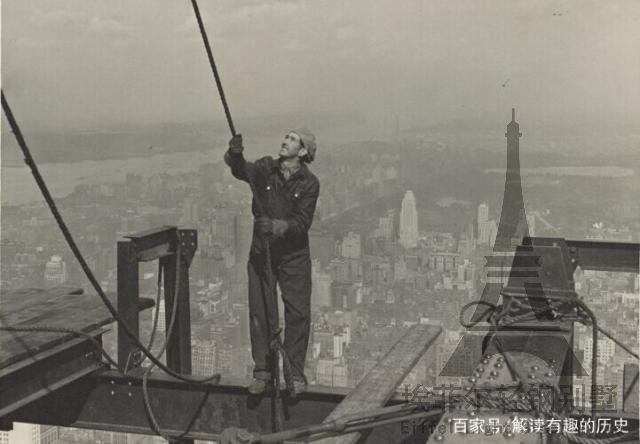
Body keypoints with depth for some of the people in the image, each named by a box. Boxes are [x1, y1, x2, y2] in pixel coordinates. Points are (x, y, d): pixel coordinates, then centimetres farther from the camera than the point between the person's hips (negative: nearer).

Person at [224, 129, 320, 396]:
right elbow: (243, 171, -23)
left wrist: (277, 226, -31)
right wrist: (235, 155, -43)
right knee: (260, 313, 4)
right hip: (261, 252, 1)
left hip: (294, 256, -1)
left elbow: (303, 221, -15)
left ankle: (295, 374, 12)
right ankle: (262, 371, 16)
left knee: (298, 314, 0)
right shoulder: (265, 168, -2)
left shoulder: (309, 183, -6)